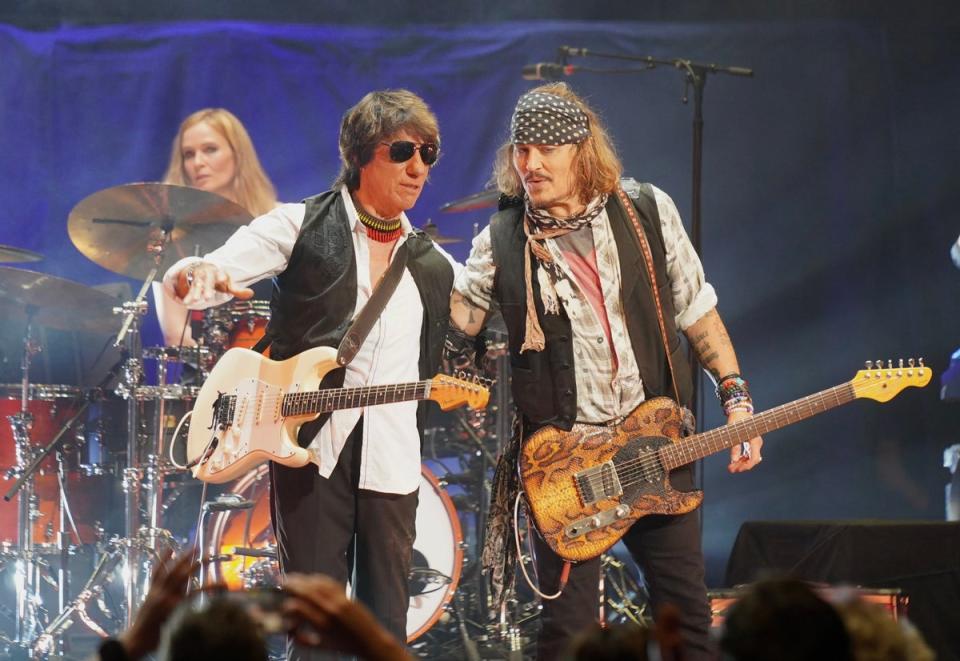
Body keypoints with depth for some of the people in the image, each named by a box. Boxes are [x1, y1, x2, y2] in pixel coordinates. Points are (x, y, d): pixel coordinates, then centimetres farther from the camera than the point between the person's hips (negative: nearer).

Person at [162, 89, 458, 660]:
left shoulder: (433, 265, 15)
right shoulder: (304, 226, 2)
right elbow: (218, 268, -11)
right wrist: (197, 278, -33)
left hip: (392, 460, 4)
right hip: (311, 445, -4)